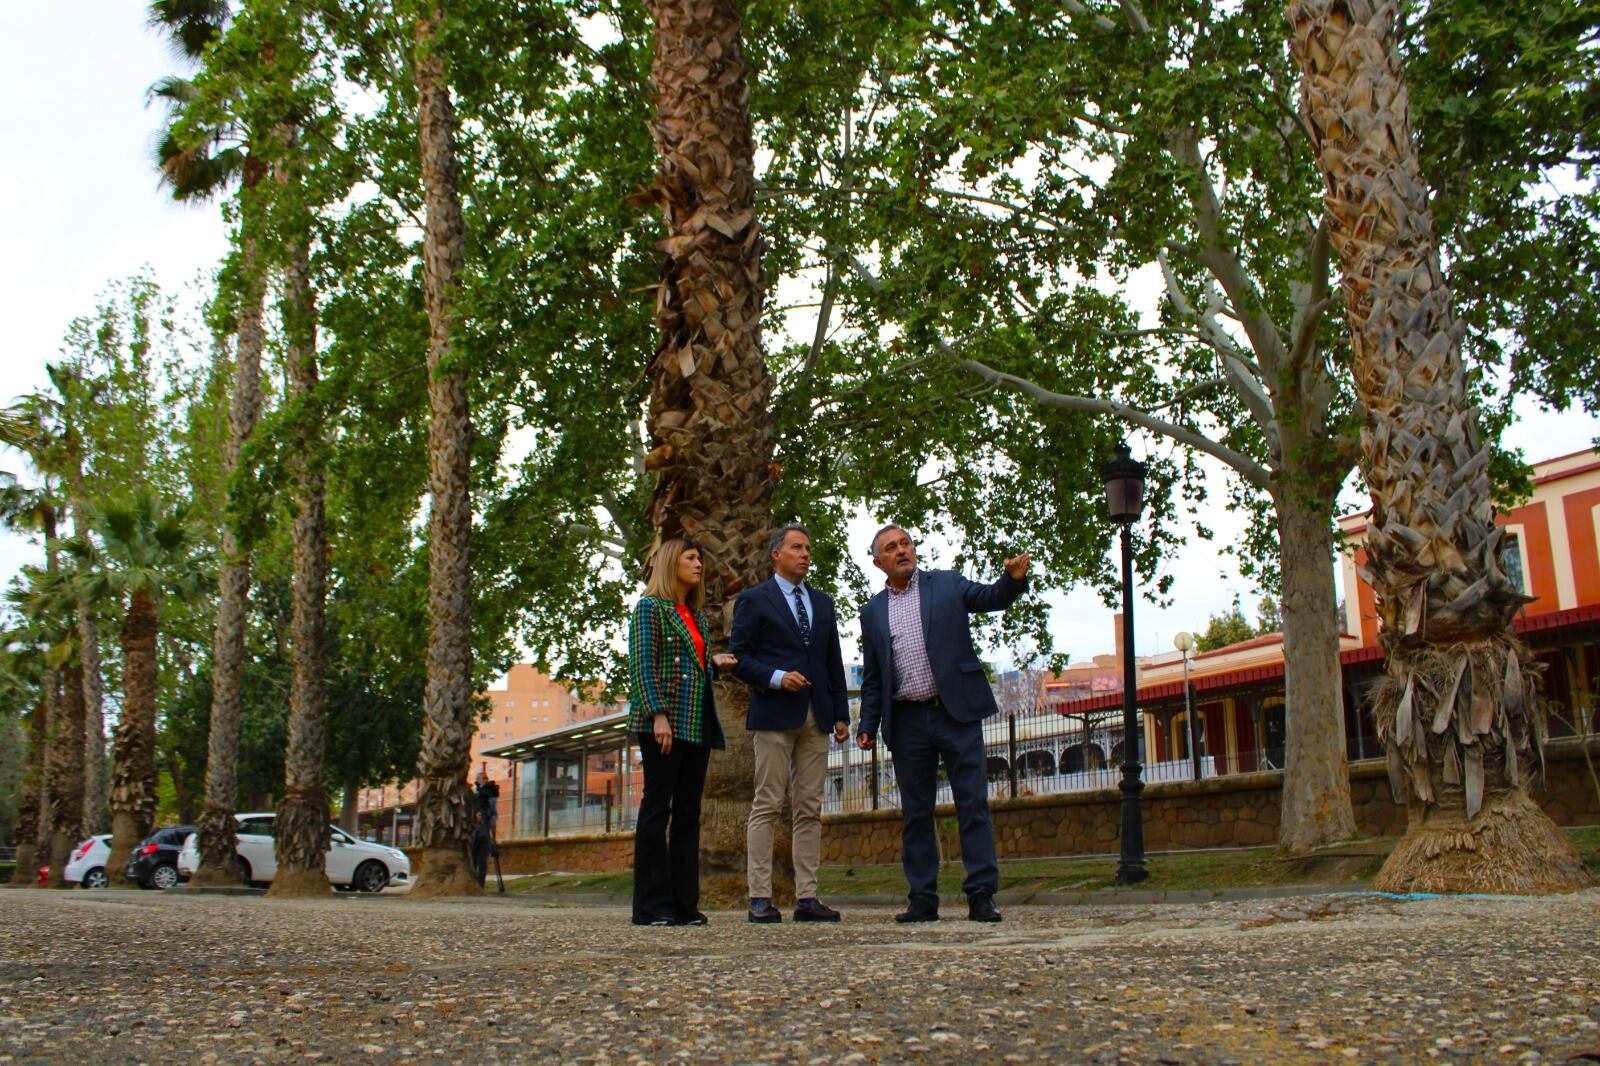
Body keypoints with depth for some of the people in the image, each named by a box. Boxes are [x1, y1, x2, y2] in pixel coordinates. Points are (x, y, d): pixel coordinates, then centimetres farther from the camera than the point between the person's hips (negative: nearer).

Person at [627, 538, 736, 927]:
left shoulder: (698, 616, 21)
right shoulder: (651, 607, -1)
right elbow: (642, 665, -10)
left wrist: (715, 663, 4)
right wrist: (658, 715, -19)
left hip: (697, 725, 7)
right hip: (663, 721, -7)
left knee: (688, 811, 6)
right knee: (657, 807, -5)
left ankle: (684, 905, 9)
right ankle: (652, 906, -2)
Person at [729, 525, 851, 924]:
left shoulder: (822, 603, 19)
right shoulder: (754, 600, 3)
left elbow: (834, 663, 18)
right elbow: (739, 658, -2)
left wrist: (841, 713, 11)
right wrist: (777, 678, -16)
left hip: (816, 717, 5)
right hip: (775, 714, -5)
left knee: (810, 809, 3)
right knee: (767, 806, -5)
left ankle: (807, 897, 5)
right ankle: (760, 898, -3)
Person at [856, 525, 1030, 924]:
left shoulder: (947, 584, 7)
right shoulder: (873, 612, 13)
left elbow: (991, 597, -7)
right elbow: (872, 677, 14)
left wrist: (1013, 578, -29)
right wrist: (868, 726, 5)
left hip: (956, 712, -3)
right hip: (908, 722, 3)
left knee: (973, 805, -4)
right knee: (915, 813, 6)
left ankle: (981, 895, -1)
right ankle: (923, 899, 12)